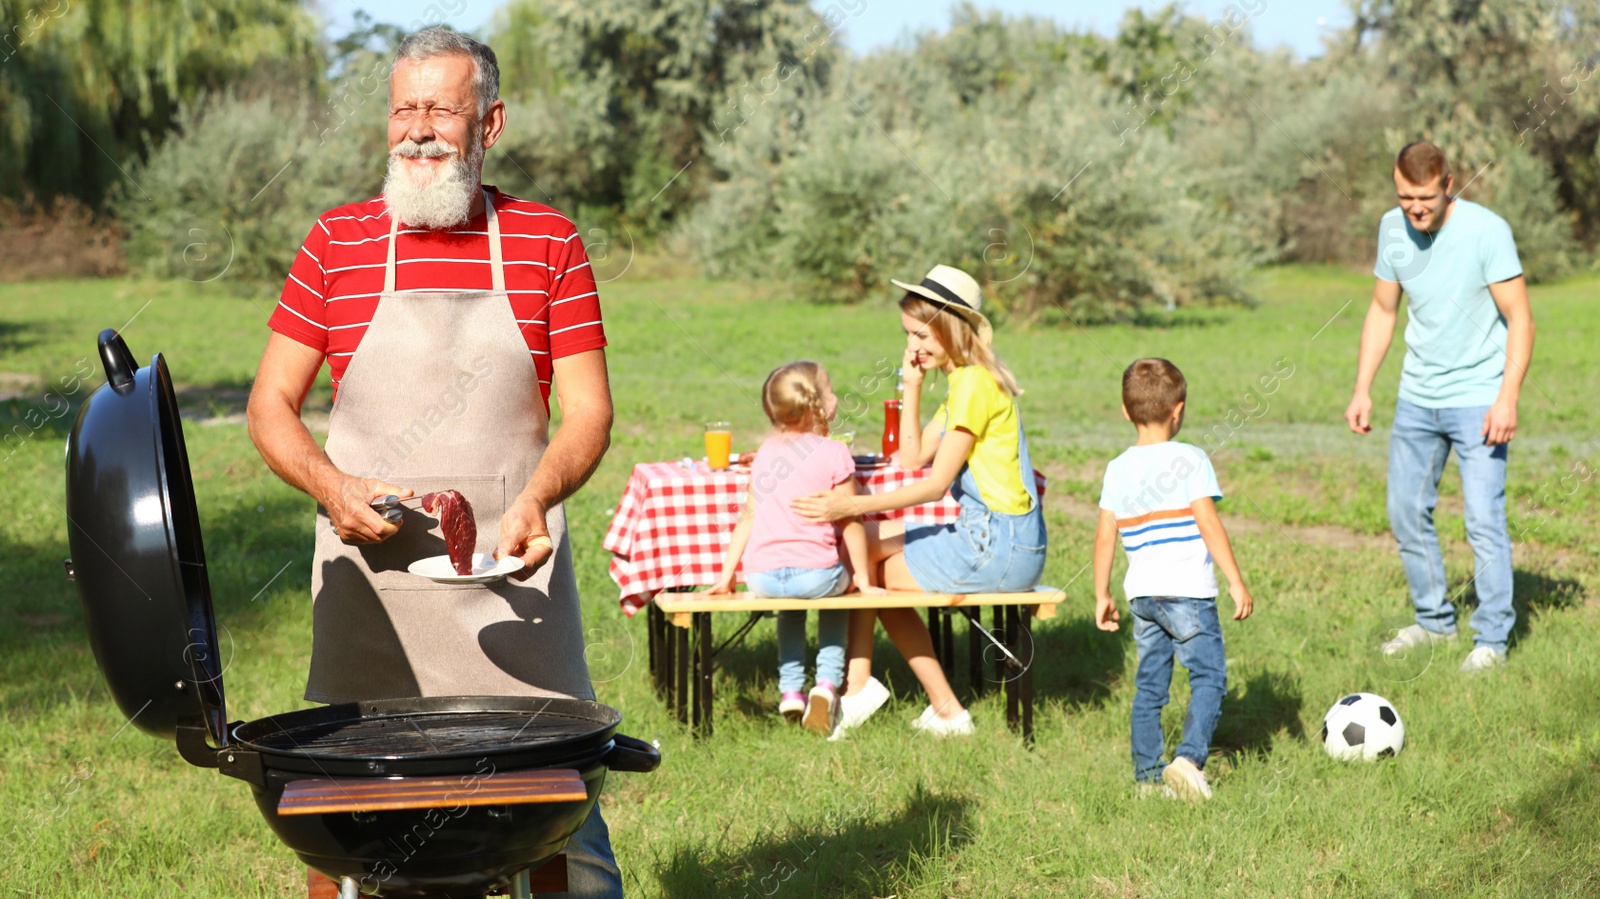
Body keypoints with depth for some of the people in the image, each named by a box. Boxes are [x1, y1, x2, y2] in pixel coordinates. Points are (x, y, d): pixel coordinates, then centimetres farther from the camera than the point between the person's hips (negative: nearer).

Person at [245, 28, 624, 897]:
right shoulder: (337, 241, 6)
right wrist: (333, 487, -11)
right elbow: (270, 405, 8)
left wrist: (537, 497, -15)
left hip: (512, 569, 0)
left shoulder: (548, 242, 5)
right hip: (371, 572, 1)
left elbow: (587, 410, 4)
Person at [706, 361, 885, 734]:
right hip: (815, 574, -4)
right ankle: (828, 683, 14)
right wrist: (863, 581, 3)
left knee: (790, 603, 38)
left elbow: (748, 517, 14)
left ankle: (790, 690, 27)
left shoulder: (766, 450, 13)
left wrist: (726, 576, 18)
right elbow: (851, 523, -4)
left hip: (762, 578, 4)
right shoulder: (833, 453, -4)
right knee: (838, 591, 31)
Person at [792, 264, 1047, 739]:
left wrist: (853, 507, -23)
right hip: (991, 538, 10)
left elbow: (936, 484, -19)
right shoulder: (964, 381, 17)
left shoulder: (975, 384, -15)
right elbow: (913, 456, 16)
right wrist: (912, 385, 9)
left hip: (995, 549, -10)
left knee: (864, 557, -4)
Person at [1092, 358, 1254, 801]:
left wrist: (1102, 595, 15)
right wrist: (1237, 582, -8)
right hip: (1188, 591, -5)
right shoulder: (1189, 460, -7)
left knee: (1149, 683, 13)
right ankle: (1189, 757, -19)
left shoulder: (1118, 470, 7)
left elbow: (1104, 538, 7)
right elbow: (1209, 526, -12)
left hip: (1141, 593, 5)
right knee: (1208, 678, -2)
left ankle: (1147, 772, 15)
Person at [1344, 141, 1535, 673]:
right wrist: (1362, 389, 8)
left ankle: (1492, 639, 3)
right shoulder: (1393, 228, 1)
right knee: (1405, 514, 9)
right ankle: (1434, 621, 26)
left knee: (1484, 519, -9)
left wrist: (1508, 398, -21)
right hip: (1416, 397, 6)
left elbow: (1520, 319, -13)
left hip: (1477, 398, -6)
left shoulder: (1486, 231, -16)